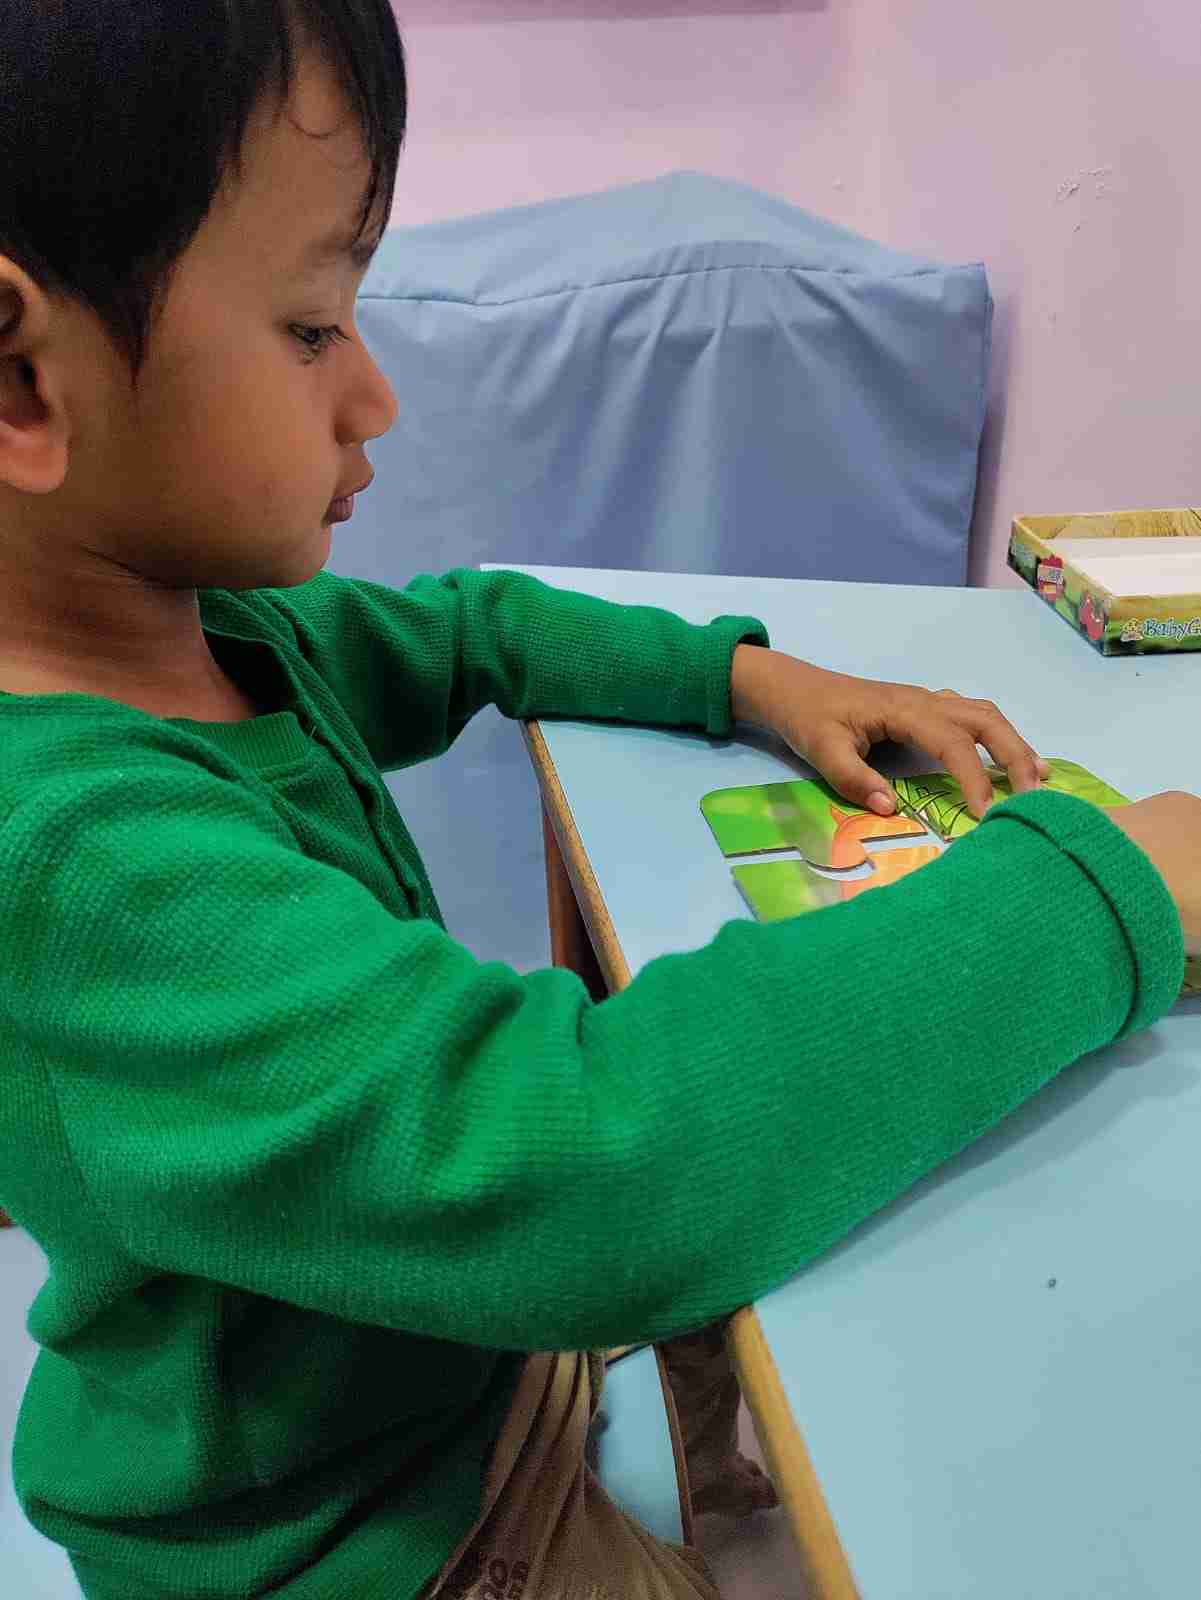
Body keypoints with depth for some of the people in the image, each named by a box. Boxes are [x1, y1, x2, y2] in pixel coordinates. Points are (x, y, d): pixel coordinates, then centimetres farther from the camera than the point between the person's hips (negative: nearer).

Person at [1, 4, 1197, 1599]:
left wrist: (745, 673, -7)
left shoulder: (196, 619, -11)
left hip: (462, 1320, 7)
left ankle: (724, 1466, 48)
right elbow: (599, 1162, -47)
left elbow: (464, 632, 8)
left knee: (806, 1234, 21)